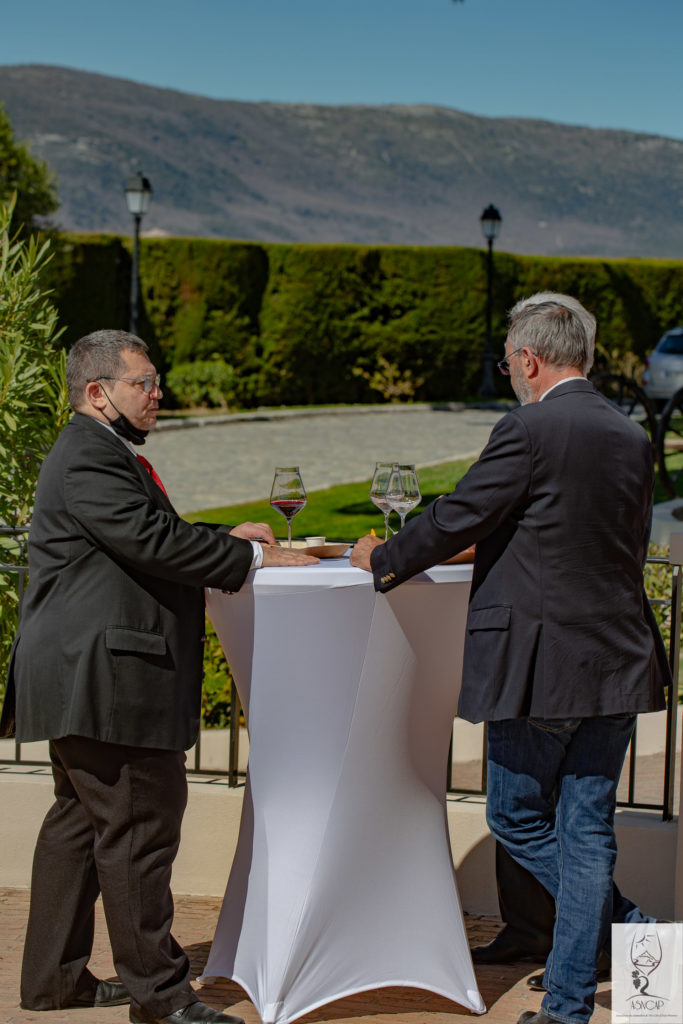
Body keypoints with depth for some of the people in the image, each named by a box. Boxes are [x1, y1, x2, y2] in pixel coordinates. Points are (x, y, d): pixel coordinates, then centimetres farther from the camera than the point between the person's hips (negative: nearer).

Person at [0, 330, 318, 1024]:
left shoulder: (103, 453, 20)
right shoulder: (87, 458, -15)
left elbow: (149, 540, 23)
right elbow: (150, 542, -23)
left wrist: (227, 538, 12)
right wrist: (253, 557, -16)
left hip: (85, 675, 12)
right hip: (101, 677, -12)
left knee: (80, 822, 16)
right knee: (137, 825, -5)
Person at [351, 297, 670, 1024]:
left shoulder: (529, 431, -13)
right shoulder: (632, 440, 9)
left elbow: (456, 518, -10)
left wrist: (381, 559, 9)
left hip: (539, 665, -7)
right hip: (617, 663, 7)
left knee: (517, 819, 11)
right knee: (586, 829, 11)